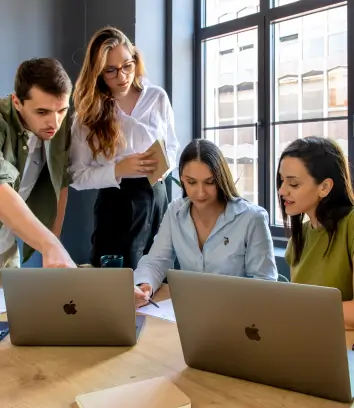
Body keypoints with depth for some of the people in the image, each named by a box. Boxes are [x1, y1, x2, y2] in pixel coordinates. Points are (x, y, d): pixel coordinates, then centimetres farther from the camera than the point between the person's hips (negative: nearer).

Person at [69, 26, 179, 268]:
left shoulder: (157, 98, 1)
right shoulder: (90, 111, -4)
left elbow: (172, 147, 11)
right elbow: (77, 176, -6)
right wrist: (118, 169, -21)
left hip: (157, 197, 3)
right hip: (116, 203, -2)